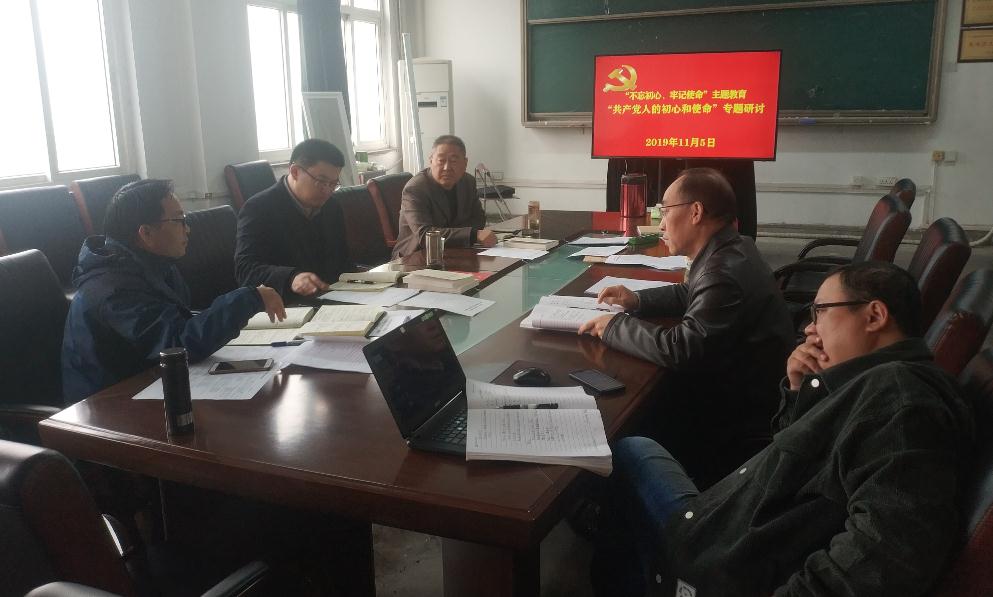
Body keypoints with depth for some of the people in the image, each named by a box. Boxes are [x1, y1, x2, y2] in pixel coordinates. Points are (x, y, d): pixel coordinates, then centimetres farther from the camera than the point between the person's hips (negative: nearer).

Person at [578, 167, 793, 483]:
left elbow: (679, 349, -31)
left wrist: (615, 326, -17)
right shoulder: (729, 251, 4)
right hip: (733, 388, 9)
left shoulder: (725, 272, -28)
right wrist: (636, 300, 6)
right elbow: (690, 294, 22)